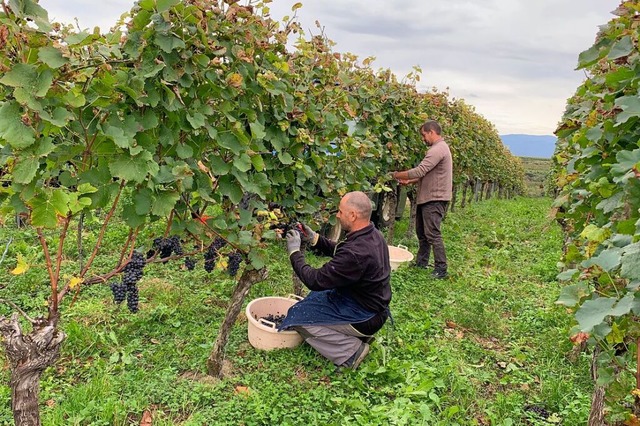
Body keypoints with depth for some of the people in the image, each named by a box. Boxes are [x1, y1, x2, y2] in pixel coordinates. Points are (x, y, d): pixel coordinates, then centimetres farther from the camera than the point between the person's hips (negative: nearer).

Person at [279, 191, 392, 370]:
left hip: (364, 318, -9)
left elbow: (315, 280, -26)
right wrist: (315, 239, 4)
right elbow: (339, 251, 14)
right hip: (376, 308, 9)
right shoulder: (374, 235, -3)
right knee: (317, 296, 26)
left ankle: (352, 350, -4)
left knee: (298, 316, -7)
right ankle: (360, 335, 17)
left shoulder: (356, 252, -34)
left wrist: (295, 252, -13)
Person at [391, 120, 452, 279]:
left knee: (432, 234, -8)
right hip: (427, 198, 11)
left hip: (434, 199, -11)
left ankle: (441, 269, -2)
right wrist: (409, 181, 10)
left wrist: (396, 175, -13)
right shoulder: (439, 148, 17)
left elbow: (419, 171, -24)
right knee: (422, 232, 16)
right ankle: (421, 262, 27)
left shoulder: (438, 149, -17)